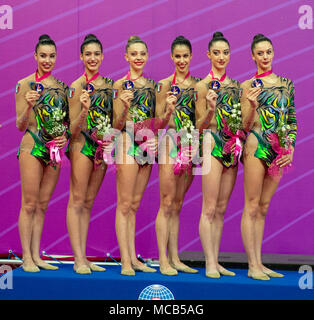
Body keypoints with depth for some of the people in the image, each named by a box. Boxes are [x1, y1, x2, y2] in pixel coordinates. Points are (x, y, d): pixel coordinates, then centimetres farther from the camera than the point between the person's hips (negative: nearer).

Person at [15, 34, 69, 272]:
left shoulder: (62, 87, 12)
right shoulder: (25, 85, -2)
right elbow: (21, 125, -3)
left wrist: (66, 135, 0)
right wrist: (29, 106, -21)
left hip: (55, 150, 5)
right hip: (32, 148, -5)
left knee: (43, 205, 7)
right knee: (29, 204, -4)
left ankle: (37, 255, 11)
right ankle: (27, 258, -1)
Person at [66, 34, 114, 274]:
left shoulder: (109, 84, 11)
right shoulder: (77, 87, -7)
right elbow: (73, 128, -11)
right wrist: (84, 110, -27)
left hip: (102, 146, 6)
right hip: (82, 145, -6)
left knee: (88, 202, 9)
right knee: (77, 201, -5)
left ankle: (83, 257, 11)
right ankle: (79, 259, -5)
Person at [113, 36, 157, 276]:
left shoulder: (152, 84, 13)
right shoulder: (121, 85, -4)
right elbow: (117, 124, -7)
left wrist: (156, 138, 1)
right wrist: (124, 106, -24)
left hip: (147, 146, 6)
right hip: (127, 144, -6)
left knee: (134, 204, 10)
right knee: (124, 204, -4)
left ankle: (133, 258, 12)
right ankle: (125, 260, -4)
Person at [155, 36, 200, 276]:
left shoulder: (198, 84, 11)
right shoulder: (164, 85, -1)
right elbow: (158, 122, -3)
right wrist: (169, 111, -20)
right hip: (171, 143, -4)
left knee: (177, 205, 8)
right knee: (167, 203, -7)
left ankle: (174, 258, 11)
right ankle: (163, 260, -6)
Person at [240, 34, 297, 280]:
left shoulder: (286, 83, 13)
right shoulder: (249, 86, 1)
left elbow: (292, 120, 16)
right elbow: (246, 125, -3)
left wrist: (290, 148, 4)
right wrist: (253, 106, -21)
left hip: (279, 152, 5)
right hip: (257, 148, -5)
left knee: (263, 208, 9)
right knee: (252, 206, -4)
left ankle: (259, 262, 11)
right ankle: (253, 265, -2)